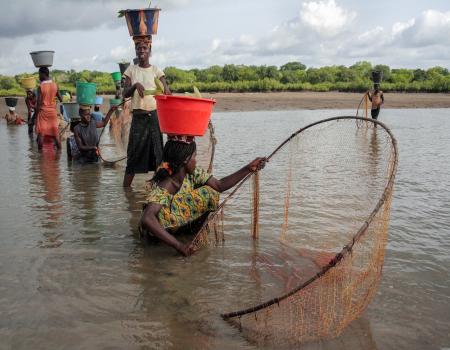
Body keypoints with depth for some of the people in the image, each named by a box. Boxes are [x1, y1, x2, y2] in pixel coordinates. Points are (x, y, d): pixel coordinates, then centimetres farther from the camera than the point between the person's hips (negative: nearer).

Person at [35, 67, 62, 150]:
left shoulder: (40, 87, -12)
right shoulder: (55, 85, 0)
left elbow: (39, 103, -12)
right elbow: (60, 99, 6)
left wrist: (36, 114, -5)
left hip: (43, 111, -4)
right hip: (53, 111, 4)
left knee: (41, 133, 0)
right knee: (55, 132, 9)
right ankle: (59, 150, 10)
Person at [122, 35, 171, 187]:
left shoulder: (156, 70, 4)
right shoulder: (131, 69, 8)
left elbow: (167, 93, -5)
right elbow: (125, 94, 1)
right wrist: (135, 85, -18)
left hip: (155, 116, 0)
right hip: (138, 117, 1)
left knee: (157, 152, 0)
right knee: (134, 153, 1)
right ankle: (125, 188, 6)